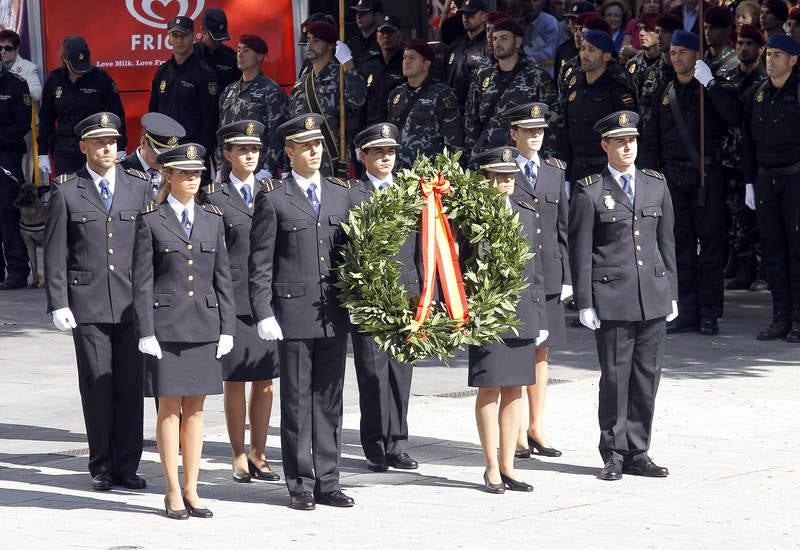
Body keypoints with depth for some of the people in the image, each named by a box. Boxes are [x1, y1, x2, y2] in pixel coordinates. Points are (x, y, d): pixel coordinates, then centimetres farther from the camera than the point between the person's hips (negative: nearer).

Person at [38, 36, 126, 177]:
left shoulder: (101, 79, -5)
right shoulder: (54, 80, 3)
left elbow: (116, 115, -1)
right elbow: (45, 118, 11)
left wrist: (120, 150, -3)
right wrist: (43, 153, 10)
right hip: (64, 152, 3)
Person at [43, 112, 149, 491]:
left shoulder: (138, 187, 9)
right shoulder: (66, 191, 4)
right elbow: (55, 253, 2)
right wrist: (58, 303, -5)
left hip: (132, 302, 2)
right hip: (87, 303, -2)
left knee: (131, 386, 1)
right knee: (97, 386, 1)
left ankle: (126, 467, 8)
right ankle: (101, 467, 10)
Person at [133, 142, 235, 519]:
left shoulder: (212, 219, 9)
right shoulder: (150, 220, -1)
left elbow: (222, 277, 10)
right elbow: (142, 280, -3)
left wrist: (227, 328, 4)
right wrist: (146, 332, -10)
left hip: (204, 326, 3)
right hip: (165, 324, -3)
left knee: (195, 408, 7)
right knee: (170, 408, 1)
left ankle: (191, 490, 13)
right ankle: (173, 492, 7)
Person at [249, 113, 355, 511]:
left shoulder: (341, 193, 12)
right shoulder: (273, 199, -1)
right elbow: (260, 264, -3)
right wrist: (264, 314, -10)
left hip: (334, 314, 4)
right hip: (293, 313, -4)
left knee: (329, 400, 8)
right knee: (297, 403, 1)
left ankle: (327, 482, 14)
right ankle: (300, 485, 7)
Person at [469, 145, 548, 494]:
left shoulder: (525, 208, 11)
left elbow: (534, 264, 15)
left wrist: (540, 315, 13)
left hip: (522, 312, 5)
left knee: (514, 390, 9)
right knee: (489, 389, 0)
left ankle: (507, 466, 16)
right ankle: (492, 468, 8)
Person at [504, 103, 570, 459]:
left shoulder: (555, 172, 13)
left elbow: (563, 227, 14)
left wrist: (566, 276, 9)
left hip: (548, 274, 5)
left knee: (541, 351, 10)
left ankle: (536, 428, 17)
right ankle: (517, 433, 2)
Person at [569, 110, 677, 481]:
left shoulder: (656, 185, 12)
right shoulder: (589, 192, -2)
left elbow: (666, 242, 15)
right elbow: (580, 251, -3)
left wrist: (671, 292, 12)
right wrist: (584, 303, -7)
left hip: (653, 296, 4)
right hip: (612, 297, -4)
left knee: (647, 376, 6)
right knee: (615, 377, 1)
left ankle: (637, 453, 14)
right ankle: (614, 454, 11)